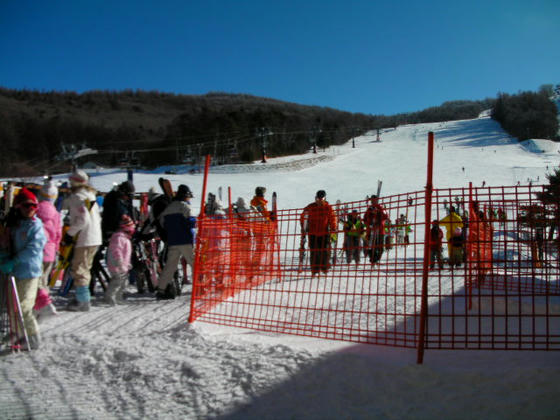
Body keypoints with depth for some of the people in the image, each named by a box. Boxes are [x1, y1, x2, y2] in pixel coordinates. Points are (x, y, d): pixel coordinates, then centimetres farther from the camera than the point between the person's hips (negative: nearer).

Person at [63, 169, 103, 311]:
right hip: (96, 238, 9)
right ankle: (83, 298, 24)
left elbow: (83, 219, -21)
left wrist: (69, 233, -12)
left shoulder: (77, 196, -11)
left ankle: (83, 301, -3)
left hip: (85, 240, -9)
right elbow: (98, 217, 19)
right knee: (84, 268, 17)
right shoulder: (91, 195, 16)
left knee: (78, 269, -4)